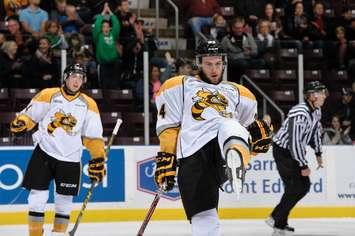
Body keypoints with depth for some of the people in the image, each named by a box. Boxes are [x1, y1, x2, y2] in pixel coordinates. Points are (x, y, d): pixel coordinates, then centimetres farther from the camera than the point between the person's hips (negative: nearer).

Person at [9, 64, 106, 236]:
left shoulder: (88, 104, 5)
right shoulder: (49, 95, -1)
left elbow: (93, 137, 6)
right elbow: (30, 115, 1)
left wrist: (98, 160, 2)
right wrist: (20, 123, -21)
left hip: (70, 159, 2)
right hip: (45, 152, -2)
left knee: (65, 199, 6)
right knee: (38, 194, -4)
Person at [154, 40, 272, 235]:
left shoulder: (238, 93, 32)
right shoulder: (179, 86, 21)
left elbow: (248, 125, 39)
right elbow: (168, 128, 13)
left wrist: (258, 132, 16)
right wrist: (165, 159, 3)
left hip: (224, 145, 1)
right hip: (192, 158, -1)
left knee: (227, 126, -36)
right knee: (203, 219, -10)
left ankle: (236, 160, -68)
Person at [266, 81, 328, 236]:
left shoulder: (316, 111, 2)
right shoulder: (300, 114, -29)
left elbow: (316, 131, 19)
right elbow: (295, 141, -31)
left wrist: (318, 153, 19)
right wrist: (303, 166, -25)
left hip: (295, 151, 10)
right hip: (282, 151, -10)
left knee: (304, 186, 9)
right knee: (295, 187, -13)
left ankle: (278, 219, 18)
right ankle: (278, 223, -4)